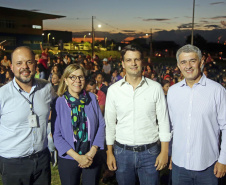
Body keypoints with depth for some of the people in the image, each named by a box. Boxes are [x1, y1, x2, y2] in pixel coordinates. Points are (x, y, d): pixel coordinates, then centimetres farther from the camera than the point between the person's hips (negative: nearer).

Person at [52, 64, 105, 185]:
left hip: (93, 158, 2)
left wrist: (92, 152, -9)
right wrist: (78, 157, -14)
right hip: (68, 159, -2)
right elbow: (56, 135, -9)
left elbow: (101, 125, -1)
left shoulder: (92, 98, -1)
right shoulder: (59, 102, -8)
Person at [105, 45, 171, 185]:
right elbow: (110, 123, 5)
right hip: (122, 152, 1)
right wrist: (109, 152, 4)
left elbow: (164, 122, -1)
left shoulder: (155, 88, -3)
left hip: (149, 152, -1)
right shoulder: (114, 90, 0)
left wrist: (164, 152, -4)